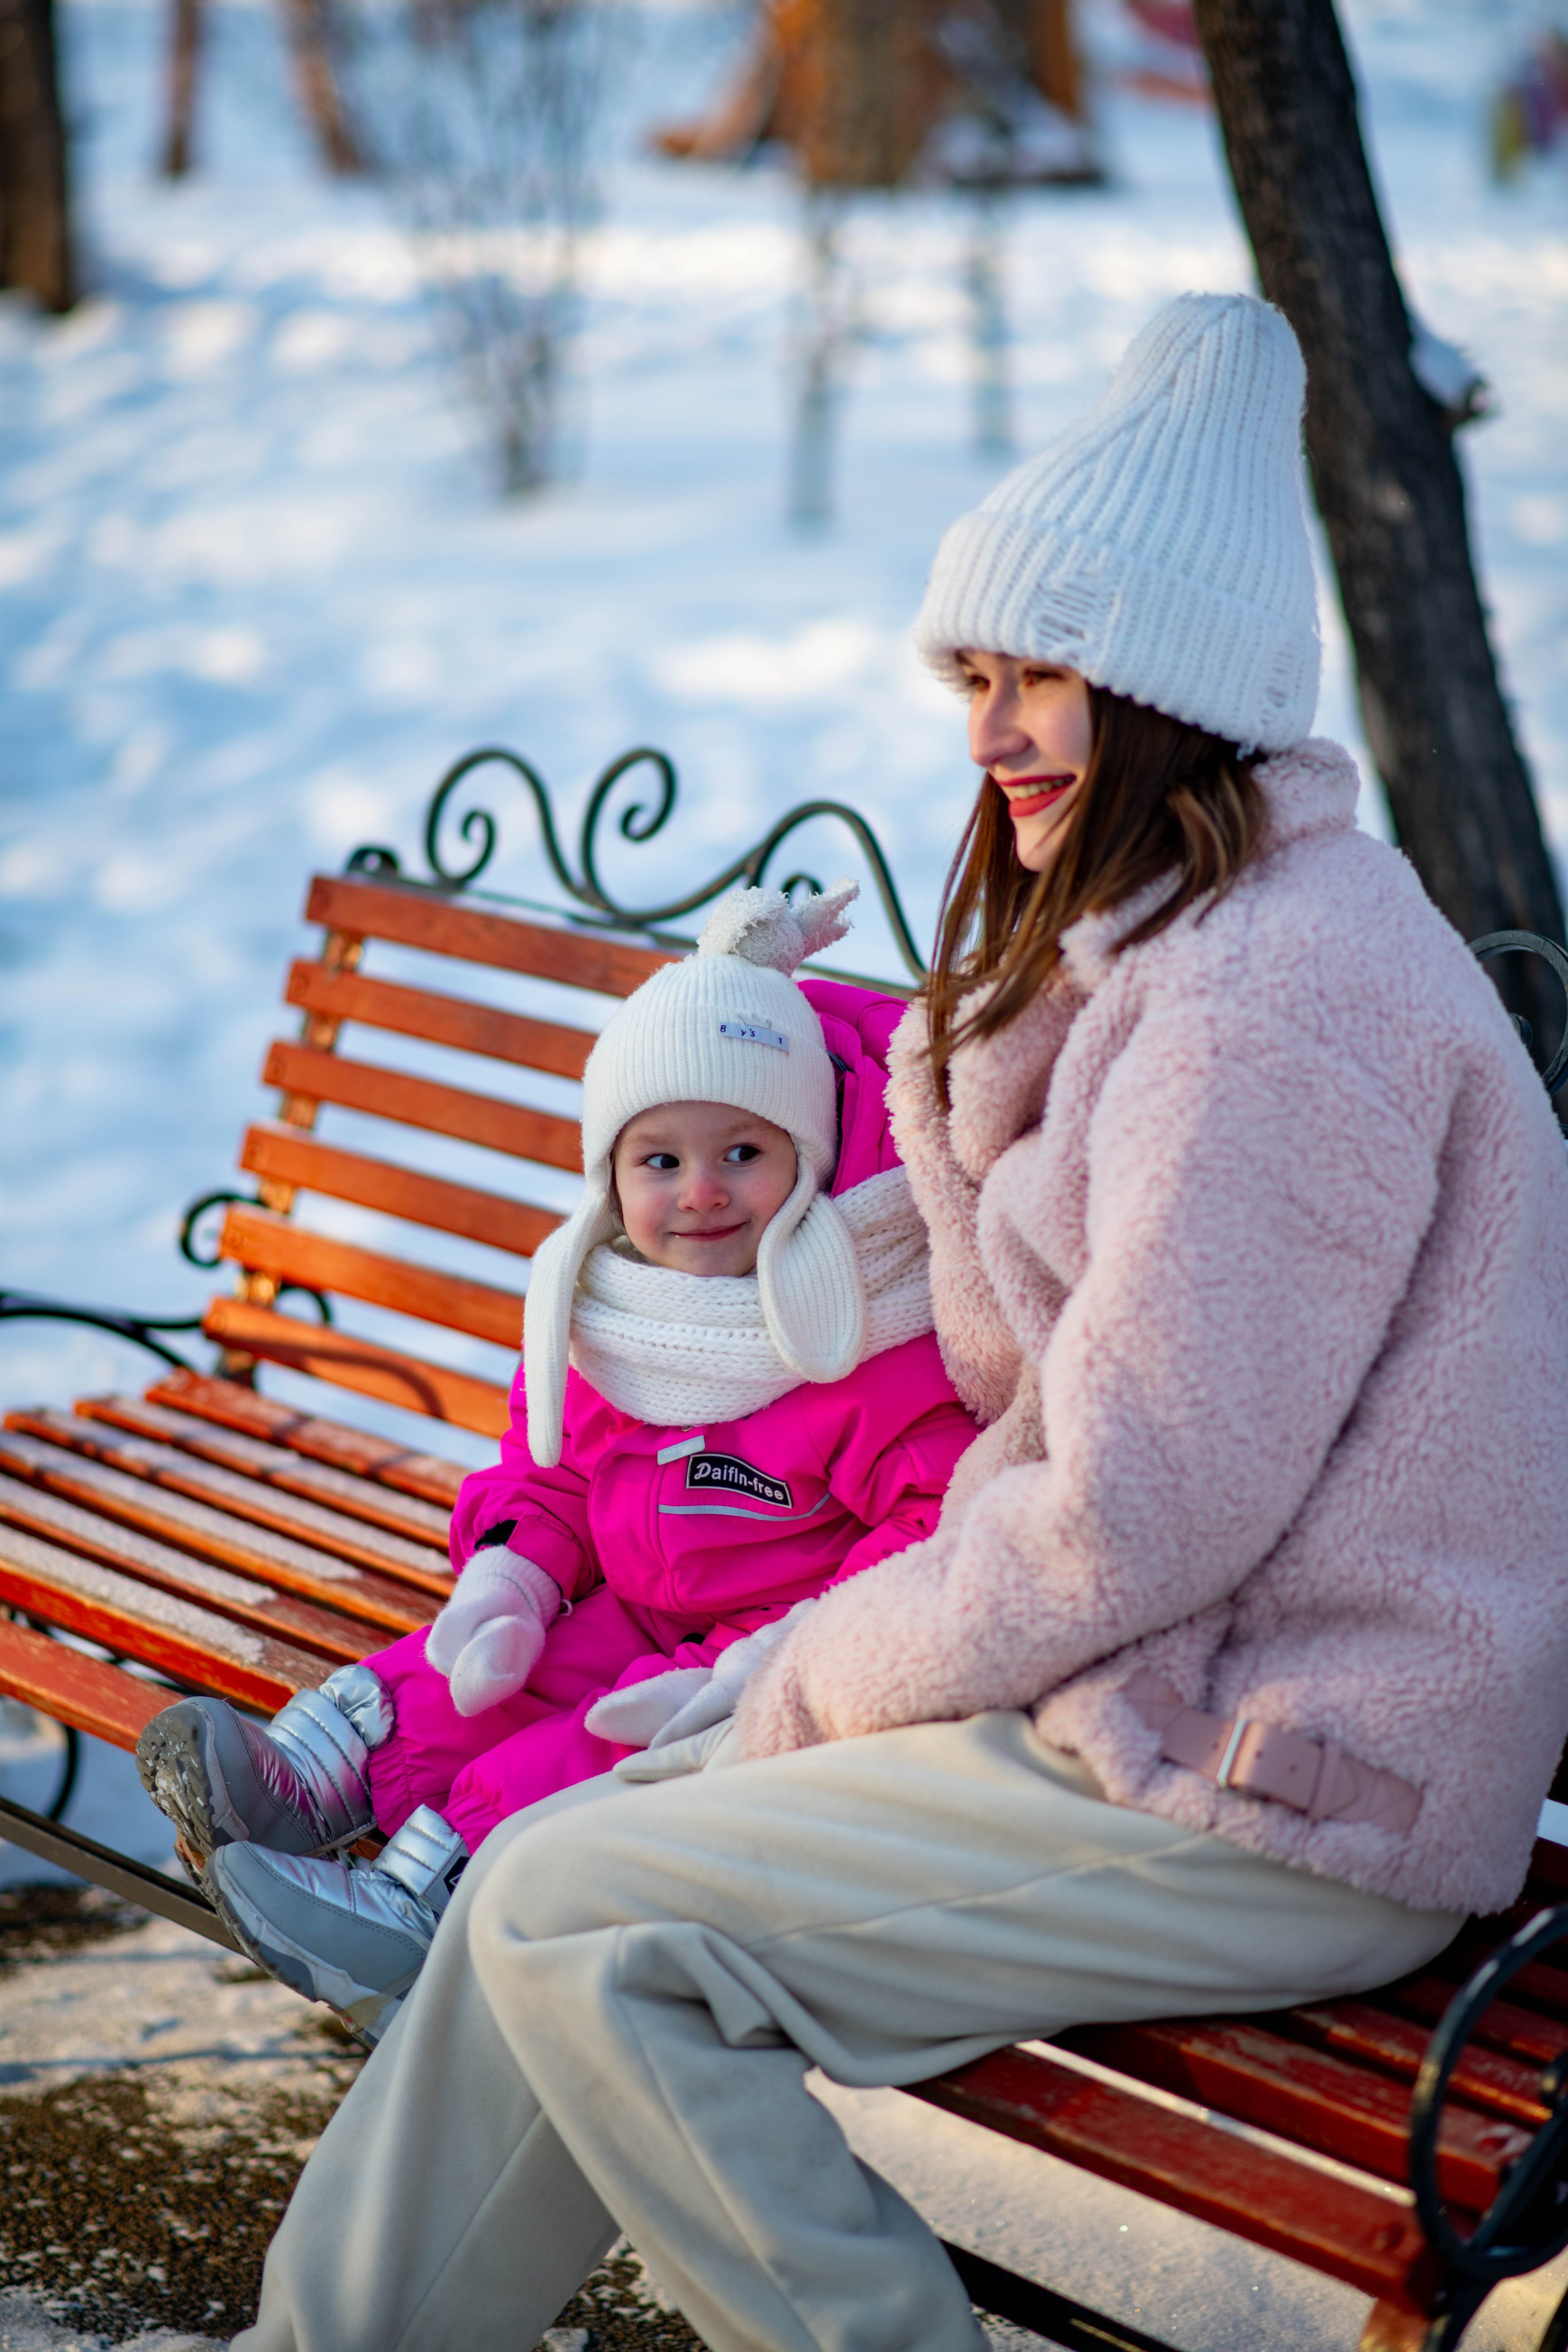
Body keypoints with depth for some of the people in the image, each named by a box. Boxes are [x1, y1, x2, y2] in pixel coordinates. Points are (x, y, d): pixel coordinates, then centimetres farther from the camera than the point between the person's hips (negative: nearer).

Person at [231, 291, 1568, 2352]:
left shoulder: (1273, 1005, -21)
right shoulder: (1155, 943, 13)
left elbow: (1133, 1525, -22)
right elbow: (1041, 1396, 16)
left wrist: (832, 1681, -8)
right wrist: (973, 1089, 4)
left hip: (1278, 1809, -10)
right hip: (1181, 1699, 10)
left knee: (577, 1923, -11)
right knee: (591, 1853, 10)